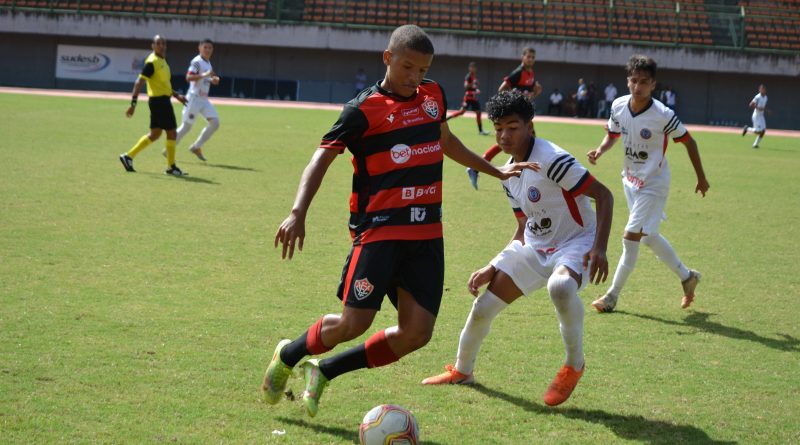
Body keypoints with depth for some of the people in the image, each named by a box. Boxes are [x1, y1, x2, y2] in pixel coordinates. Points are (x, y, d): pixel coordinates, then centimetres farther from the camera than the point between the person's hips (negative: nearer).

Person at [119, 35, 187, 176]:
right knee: (171, 132, -3)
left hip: (163, 100, 10)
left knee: (155, 134, 13)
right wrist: (133, 103, -26)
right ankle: (171, 167, 6)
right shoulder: (152, 62, -15)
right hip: (159, 100, -10)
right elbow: (139, 82, -20)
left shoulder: (162, 61, 14)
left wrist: (177, 95, 23)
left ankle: (128, 157, 15)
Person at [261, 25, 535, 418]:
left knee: (416, 333, -3)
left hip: (427, 234, 6)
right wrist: (298, 213, -23)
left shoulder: (433, 95, 11)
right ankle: (288, 355, 19)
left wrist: (495, 171, 37)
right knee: (354, 323, -13)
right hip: (379, 229, -6)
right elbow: (323, 156, -10)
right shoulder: (364, 109, -7)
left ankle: (323, 371, 14)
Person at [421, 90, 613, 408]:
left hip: (576, 243, -8)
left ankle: (574, 365, -15)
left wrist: (599, 248, -33)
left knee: (560, 286, -41)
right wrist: (494, 268, 7)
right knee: (483, 306, 1)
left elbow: (603, 195, -23)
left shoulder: (551, 159, -22)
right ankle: (462, 371, 30)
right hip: (534, 247, 8)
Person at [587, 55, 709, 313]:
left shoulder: (663, 115, -24)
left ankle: (612, 296, 3)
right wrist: (600, 150, -13)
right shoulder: (618, 106, -9)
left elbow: (688, 141, -11)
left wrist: (701, 178, -3)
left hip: (653, 184, -7)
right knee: (648, 236, 17)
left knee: (631, 237, -9)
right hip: (630, 180, 7)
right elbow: (612, 135, 9)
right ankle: (686, 277, 37)